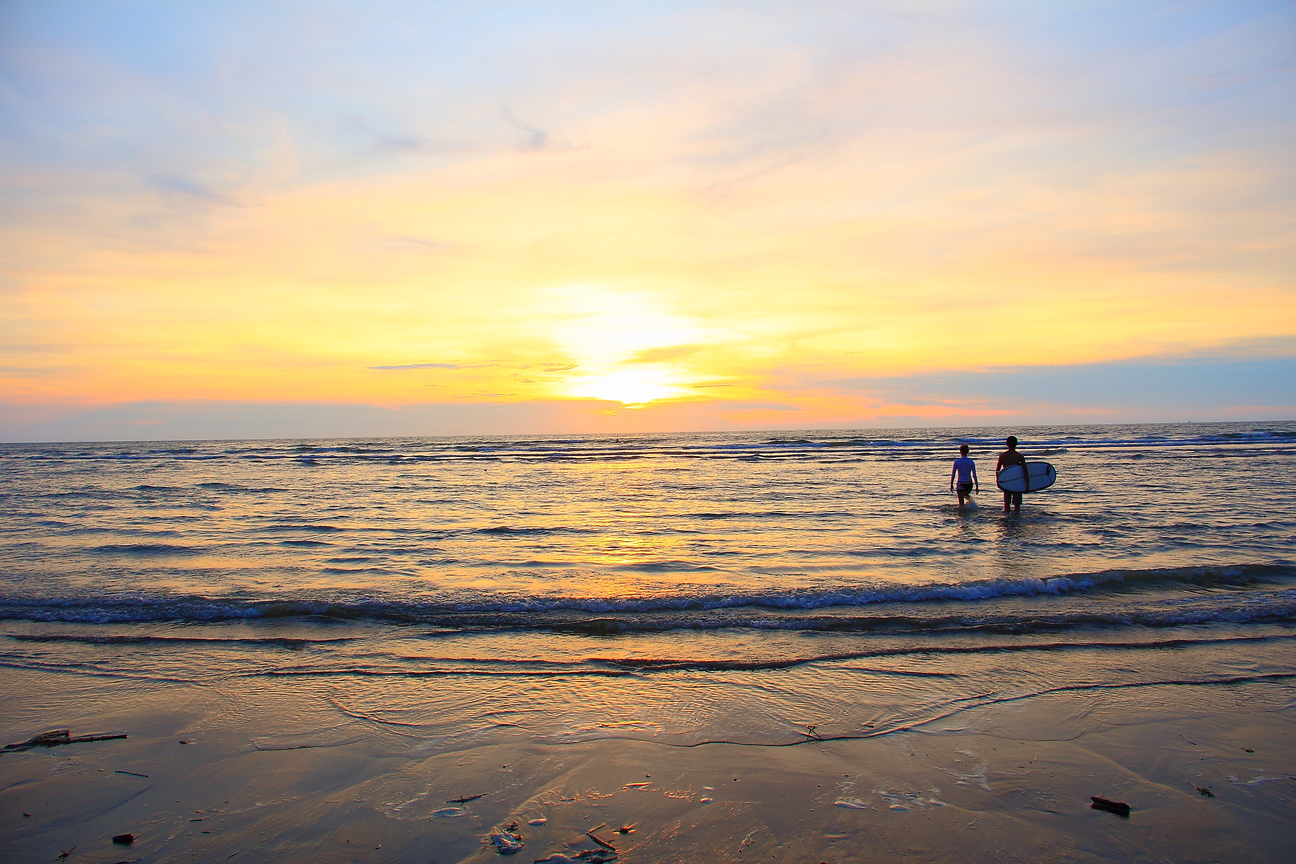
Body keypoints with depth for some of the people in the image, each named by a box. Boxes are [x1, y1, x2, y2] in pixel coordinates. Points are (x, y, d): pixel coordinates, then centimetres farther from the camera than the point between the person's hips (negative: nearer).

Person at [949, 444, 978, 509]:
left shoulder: (956, 462, -5)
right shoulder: (971, 462, 0)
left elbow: (953, 475, -2)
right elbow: (974, 475, 1)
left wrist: (951, 485, 8)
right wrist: (977, 486, 6)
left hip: (961, 484, -3)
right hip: (969, 484, 3)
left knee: (961, 503, 2)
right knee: (965, 494, 32)